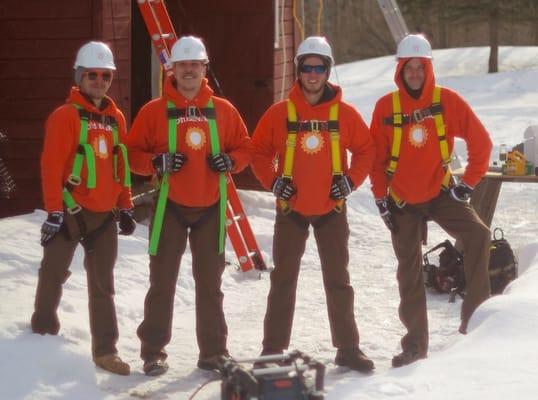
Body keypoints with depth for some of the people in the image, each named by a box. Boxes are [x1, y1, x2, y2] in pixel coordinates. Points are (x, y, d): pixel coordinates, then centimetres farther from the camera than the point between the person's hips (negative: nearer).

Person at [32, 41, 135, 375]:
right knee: (55, 273, 9)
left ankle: (106, 349, 5)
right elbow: (52, 165, -13)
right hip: (71, 210, -5)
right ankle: (44, 327, 29)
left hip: (104, 213, 5)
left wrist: (125, 207, 12)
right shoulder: (66, 115, -8)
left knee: (103, 284, 4)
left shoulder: (116, 118, 11)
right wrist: (54, 211, -17)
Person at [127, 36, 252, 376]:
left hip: (210, 207, 2)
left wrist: (230, 161, -9)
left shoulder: (223, 110, 4)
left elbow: (245, 147, 12)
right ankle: (153, 352, 8)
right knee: (163, 281, 1)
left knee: (210, 283, 9)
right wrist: (158, 162, -17)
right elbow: (133, 152, 1)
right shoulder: (155, 111, -1)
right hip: (170, 206, -2)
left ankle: (214, 351, 16)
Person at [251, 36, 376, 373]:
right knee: (284, 279, 5)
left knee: (338, 280, 7)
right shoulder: (280, 113, -3)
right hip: (291, 209, 0)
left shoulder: (344, 113, -2)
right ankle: (273, 350, 10)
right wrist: (273, 181, -8)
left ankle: (348, 348, 14)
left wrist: (351, 181, -6)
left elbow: (366, 149, 7)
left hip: (331, 209, 1)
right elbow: (258, 151, 5)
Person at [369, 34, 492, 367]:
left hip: (441, 193, -1)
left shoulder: (448, 101, -7)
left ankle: (475, 312, -17)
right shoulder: (386, 107, -5)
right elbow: (376, 158, 2)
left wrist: (469, 184, -6)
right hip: (402, 201, 1)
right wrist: (381, 199, -1)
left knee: (478, 234, -25)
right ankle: (416, 342, 16)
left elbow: (481, 142, -3)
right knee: (409, 271, 6)